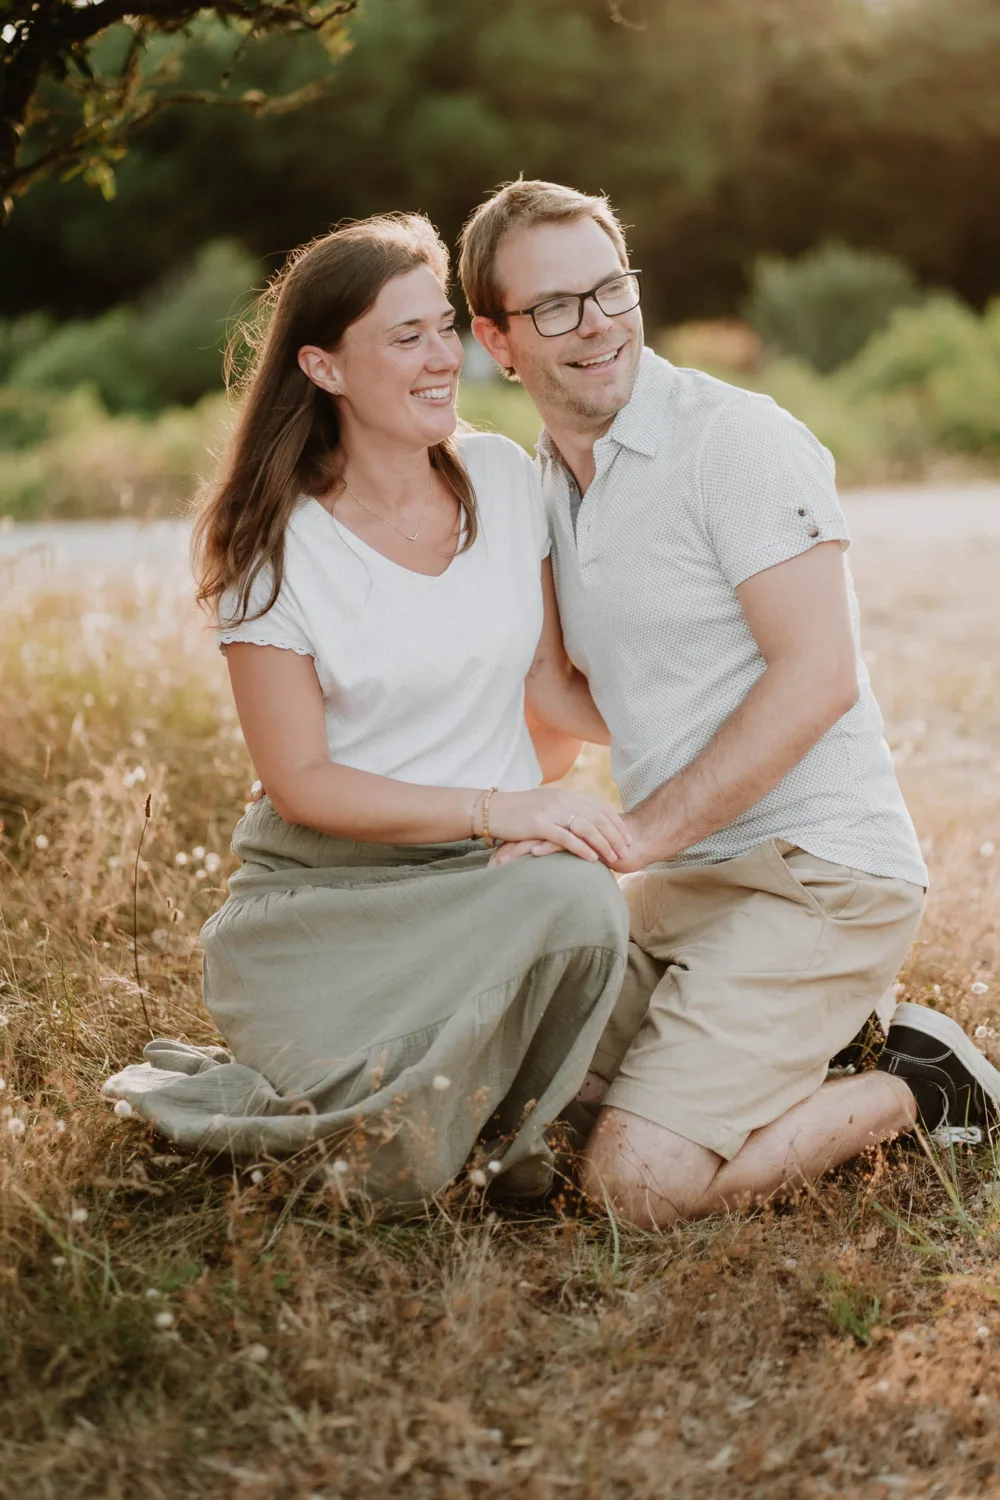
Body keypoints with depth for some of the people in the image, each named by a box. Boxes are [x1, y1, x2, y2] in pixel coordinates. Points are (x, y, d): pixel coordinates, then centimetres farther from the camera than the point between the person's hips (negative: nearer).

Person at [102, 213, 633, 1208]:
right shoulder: (276, 547, -8)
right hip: (331, 894, -3)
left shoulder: (503, 476, 5)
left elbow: (552, 687, 11)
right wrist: (496, 809, -20)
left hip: (498, 875, 4)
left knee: (579, 898, -33)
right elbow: (300, 780, -10)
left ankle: (503, 1122, -3)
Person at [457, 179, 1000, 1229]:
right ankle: (781, 1031, 19)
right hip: (679, 882, 8)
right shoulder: (542, 485, 12)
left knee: (641, 1183, -18)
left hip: (817, 875, -8)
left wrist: (637, 836, -22)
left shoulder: (737, 437, -13)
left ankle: (916, 1085, 5)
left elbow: (818, 677, -20)